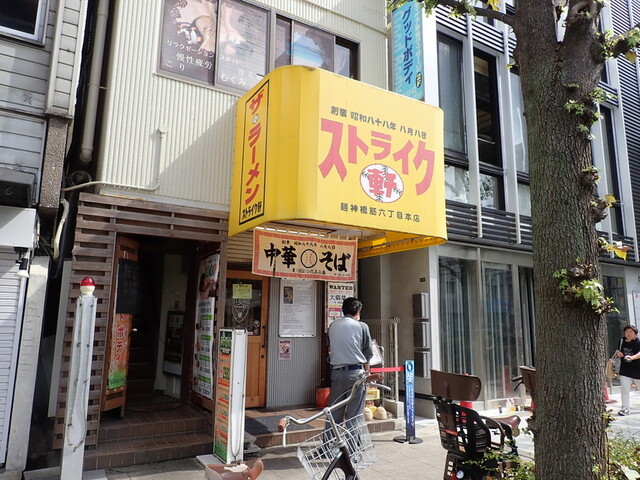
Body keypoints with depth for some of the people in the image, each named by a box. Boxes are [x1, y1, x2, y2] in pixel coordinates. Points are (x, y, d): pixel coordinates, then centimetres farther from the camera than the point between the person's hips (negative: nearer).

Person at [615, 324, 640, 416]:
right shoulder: (622, 341, 5)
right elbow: (619, 351, 23)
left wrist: (632, 357, -48)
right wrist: (618, 352, 0)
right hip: (625, 370, 4)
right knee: (624, 389, -1)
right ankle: (625, 408, 7)